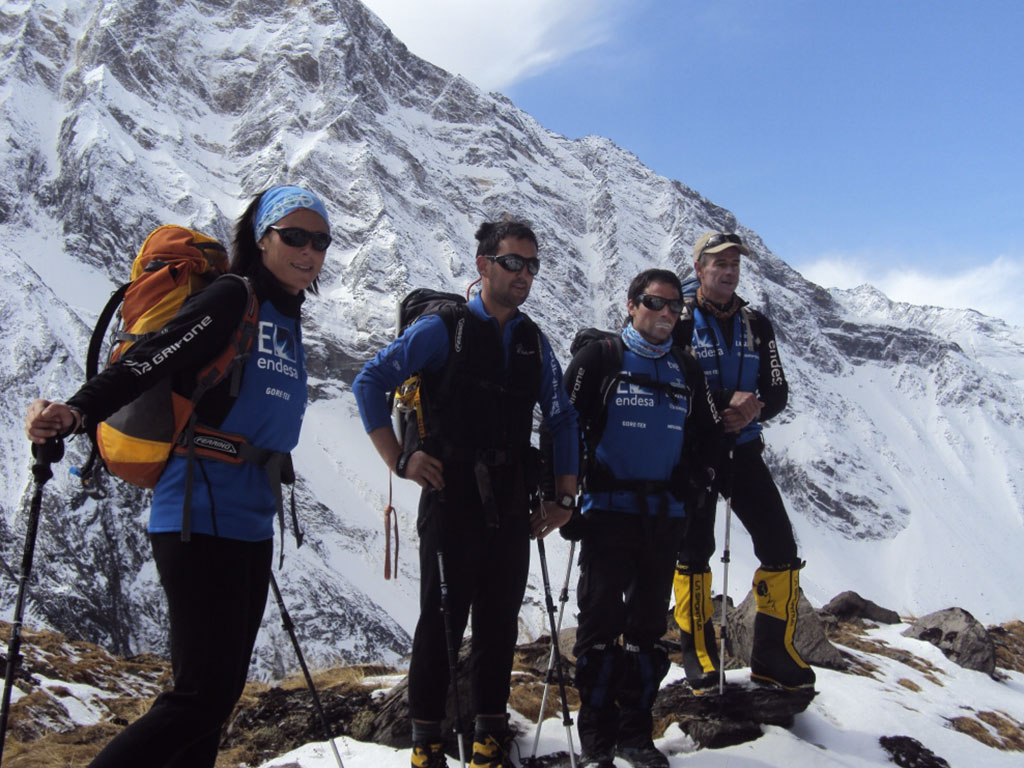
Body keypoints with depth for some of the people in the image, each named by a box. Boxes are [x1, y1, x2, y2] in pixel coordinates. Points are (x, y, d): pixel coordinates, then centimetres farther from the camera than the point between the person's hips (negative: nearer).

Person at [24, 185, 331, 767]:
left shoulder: (290, 324, 15)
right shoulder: (232, 299, -9)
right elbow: (145, 364, -21)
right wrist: (75, 415, -37)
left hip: (251, 530, 9)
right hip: (200, 521, -9)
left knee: (220, 692, 12)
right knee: (203, 694, -12)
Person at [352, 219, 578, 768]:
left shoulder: (534, 343, 13)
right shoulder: (443, 329, -3)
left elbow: (561, 419, 17)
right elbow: (370, 381, -6)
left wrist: (564, 497, 10)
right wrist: (399, 459, -10)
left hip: (511, 505, 5)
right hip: (452, 497, -5)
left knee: (500, 620, 9)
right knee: (443, 618, 0)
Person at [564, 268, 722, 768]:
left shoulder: (687, 371, 14)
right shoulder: (599, 359, 0)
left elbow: (708, 436, 21)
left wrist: (689, 482, 6)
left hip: (665, 516, 5)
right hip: (608, 510, -4)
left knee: (648, 625, 10)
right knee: (601, 621, -4)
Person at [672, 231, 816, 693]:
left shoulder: (757, 326, 11)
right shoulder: (681, 325, -2)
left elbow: (778, 392, 8)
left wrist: (754, 407, -14)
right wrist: (726, 403, -21)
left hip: (743, 450, 4)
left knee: (781, 548, -2)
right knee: (694, 550, -2)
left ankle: (773, 654, 8)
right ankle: (699, 655, 8)